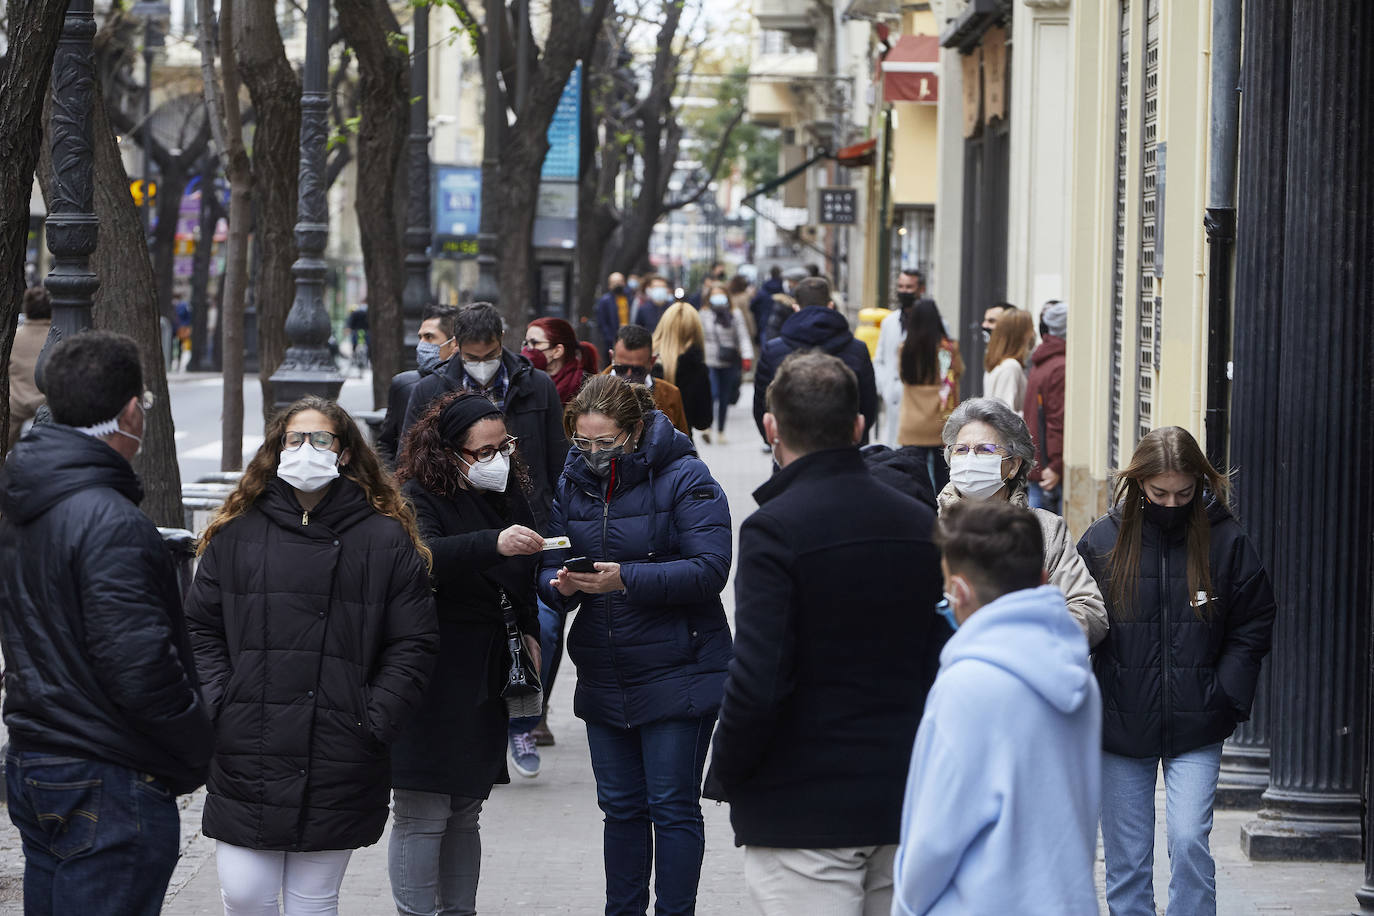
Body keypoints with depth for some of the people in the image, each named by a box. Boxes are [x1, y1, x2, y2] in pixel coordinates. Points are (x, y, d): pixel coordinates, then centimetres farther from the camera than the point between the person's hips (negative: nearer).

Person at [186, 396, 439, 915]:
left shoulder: (386, 540, 2)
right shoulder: (237, 533, 8)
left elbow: (413, 645, 0)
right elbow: (201, 630, 10)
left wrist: (372, 726, -7)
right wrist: (217, 710, -3)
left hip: (337, 770, -1)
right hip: (246, 756, 1)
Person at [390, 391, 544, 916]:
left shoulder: (508, 495, 13)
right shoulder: (418, 499, -11)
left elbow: (523, 582, 27)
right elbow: (421, 557, -33)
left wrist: (530, 633, 14)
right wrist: (494, 543, -45)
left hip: (485, 682, 7)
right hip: (430, 685, -7)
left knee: (464, 815, 14)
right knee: (421, 816, -6)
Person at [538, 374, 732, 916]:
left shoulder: (684, 478, -9)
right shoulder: (573, 481, 9)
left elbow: (709, 569, -18)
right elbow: (551, 568, 10)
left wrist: (627, 579, -26)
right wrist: (561, 585, -15)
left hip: (675, 675, -6)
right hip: (603, 678, 6)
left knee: (672, 806, -3)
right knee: (621, 806, 12)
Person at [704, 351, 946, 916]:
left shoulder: (774, 530, -14)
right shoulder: (922, 525, 6)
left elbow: (756, 683, -20)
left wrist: (726, 777, -5)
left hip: (801, 814, -6)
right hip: (903, 804, 6)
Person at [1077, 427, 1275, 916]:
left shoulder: (1225, 540, -2)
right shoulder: (1104, 540, -2)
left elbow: (1252, 628, 4)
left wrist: (1227, 699, -6)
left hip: (1196, 731, -1)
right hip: (1121, 727, 1)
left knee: (1189, 842, -13)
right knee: (1127, 858, 7)